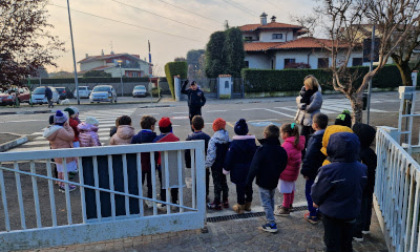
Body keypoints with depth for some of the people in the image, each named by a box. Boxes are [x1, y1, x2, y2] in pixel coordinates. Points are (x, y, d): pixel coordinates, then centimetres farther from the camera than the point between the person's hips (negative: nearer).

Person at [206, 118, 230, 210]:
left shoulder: (213, 139, -21)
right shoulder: (227, 138, -3)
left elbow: (211, 154, -20)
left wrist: (207, 164, -6)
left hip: (216, 166, -6)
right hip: (225, 164, 6)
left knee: (217, 184, 4)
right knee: (224, 182, 18)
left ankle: (217, 204, 15)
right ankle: (225, 201, 29)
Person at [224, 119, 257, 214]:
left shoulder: (234, 143, -19)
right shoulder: (252, 141, -3)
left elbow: (229, 158, -14)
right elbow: (255, 155, 7)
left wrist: (226, 169, -2)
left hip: (238, 171, -5)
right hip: (250, 170, 5)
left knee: (240, 188, 6)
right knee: (248, 186, 18)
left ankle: (240, 207, 18)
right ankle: (248, 205, 33)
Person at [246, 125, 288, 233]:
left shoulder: (262, 150, -23)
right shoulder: (281, 150, -4)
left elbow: (254, 167, -20)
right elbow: (283, 165, 8)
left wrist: (249, 180, -11)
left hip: (263, 181, -6)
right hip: (274, 181, 7)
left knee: (266, 203, 4)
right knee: (271, 200, 25)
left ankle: (271, 225, 7)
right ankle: (270, 219, 40)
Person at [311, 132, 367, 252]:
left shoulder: (328, 171, -29)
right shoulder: (362, 169, -11)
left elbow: (317, 191, -15)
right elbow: (360, 190, 3)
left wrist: (316, 201, 6)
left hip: (332, 212, -5)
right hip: (352, 212, 5)